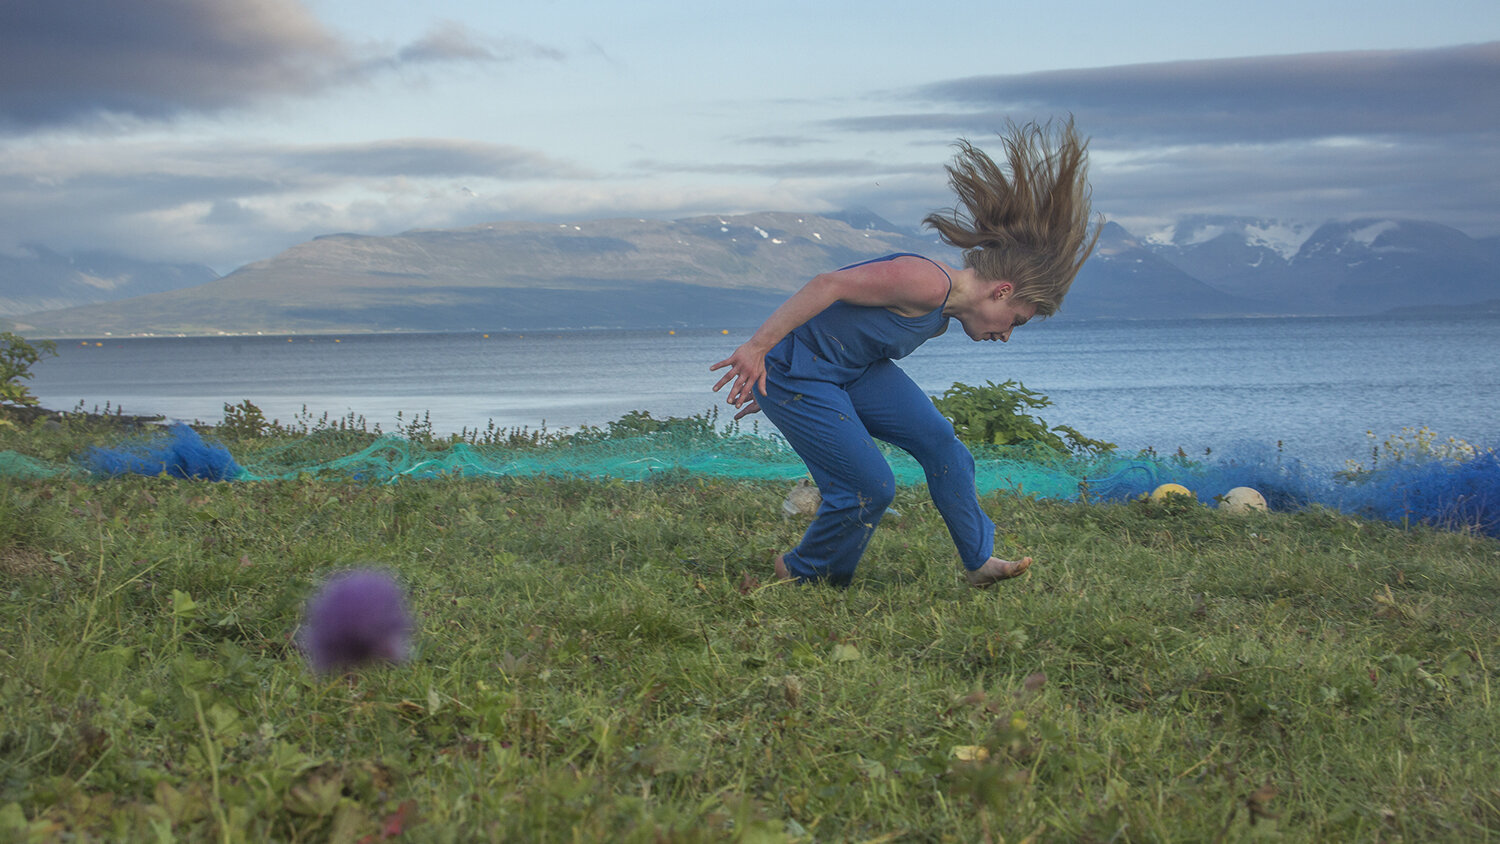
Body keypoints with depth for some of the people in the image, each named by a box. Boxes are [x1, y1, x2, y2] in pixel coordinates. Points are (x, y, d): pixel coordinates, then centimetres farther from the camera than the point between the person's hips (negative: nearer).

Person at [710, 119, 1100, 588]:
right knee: (870, 488, -7)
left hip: (851, 368, 10)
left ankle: (980, 562, 17)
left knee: (937, 440, 6)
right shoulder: (929, 283, -23)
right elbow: (829, 285, -29)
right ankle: (802, 576, 17)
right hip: (794, 369, -10)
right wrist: (757, 348, -30)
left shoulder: (939, 318, 11)